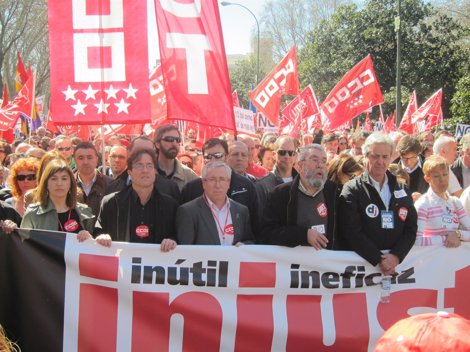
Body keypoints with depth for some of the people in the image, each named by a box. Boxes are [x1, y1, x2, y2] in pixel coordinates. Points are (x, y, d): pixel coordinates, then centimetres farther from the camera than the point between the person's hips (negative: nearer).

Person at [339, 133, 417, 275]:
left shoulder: (402, 190, 13)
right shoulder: (352, 190, 0)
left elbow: (411, 228, 7)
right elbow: (352, 232, -9)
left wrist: (396, 256, -9)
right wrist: (378, 260, -15)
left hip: (397, 262, 3)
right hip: (362, 263, -3)